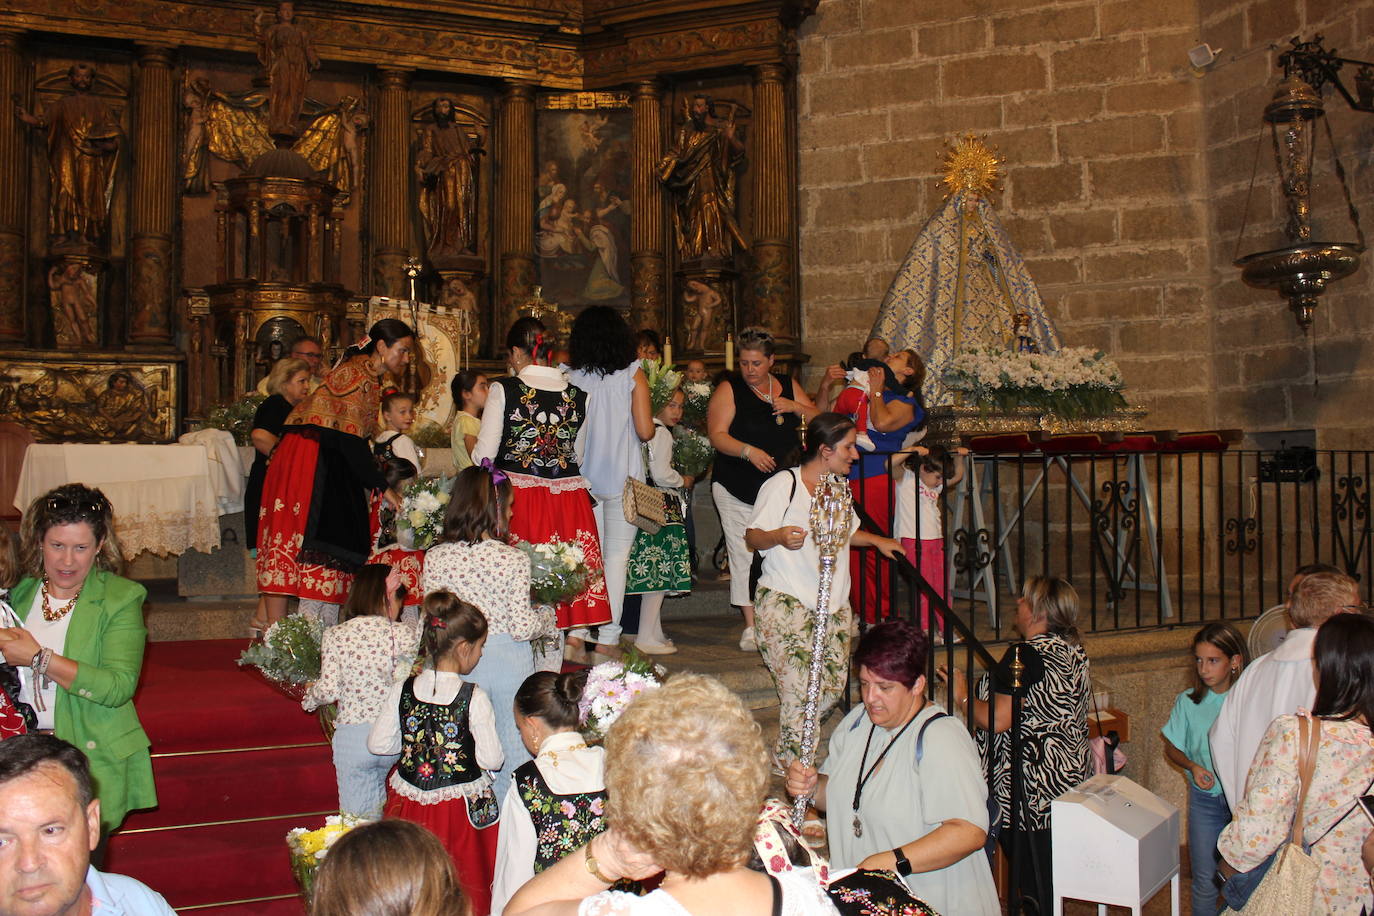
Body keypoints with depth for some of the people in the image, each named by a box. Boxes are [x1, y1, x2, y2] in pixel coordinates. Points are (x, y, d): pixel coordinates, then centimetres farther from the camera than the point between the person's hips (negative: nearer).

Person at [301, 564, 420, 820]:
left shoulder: (335, 636, -2)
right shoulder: (405, 633, -4)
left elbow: (329, 690, -5)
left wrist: (310, 693, 15)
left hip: (352, 736, 0)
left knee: (358, 820, 8)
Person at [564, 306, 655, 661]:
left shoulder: (572, 379, -1)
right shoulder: (633, 375, -6)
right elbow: (645, 431, -10)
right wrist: (652, 421, 11)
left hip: (584, 478, 2)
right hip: (623, 478, -2)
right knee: (617, 557, 3)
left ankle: (575, 631, 9)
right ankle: (607, 639, 4)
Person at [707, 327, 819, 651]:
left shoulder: (788, 386, 12)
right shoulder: (729, 389, -2)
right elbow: (717, 436, -10)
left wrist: (795, 407, -4)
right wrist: (748, 451, -25)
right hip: (738, 488, -3)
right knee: (744, 554, -4)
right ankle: (751, 627, 4)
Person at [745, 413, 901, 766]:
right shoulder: (783, 484, -9)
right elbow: (752, 537, -10)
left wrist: (877, 540, 21)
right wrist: (779, 536, -28)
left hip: (833, 606, 8)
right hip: (785, 604, -8)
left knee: (834, 684, 1)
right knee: (801, 690, -14)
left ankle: (794, 742, 23)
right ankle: (790, 766, 3)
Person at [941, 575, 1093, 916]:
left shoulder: (1026, 655, -19)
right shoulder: (1074, 651, 9)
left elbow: (995, 720, -22)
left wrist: (962, 696, -5)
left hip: (1033, 791, -9)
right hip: (1072, 777, 9)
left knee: (1030, 886, 0)